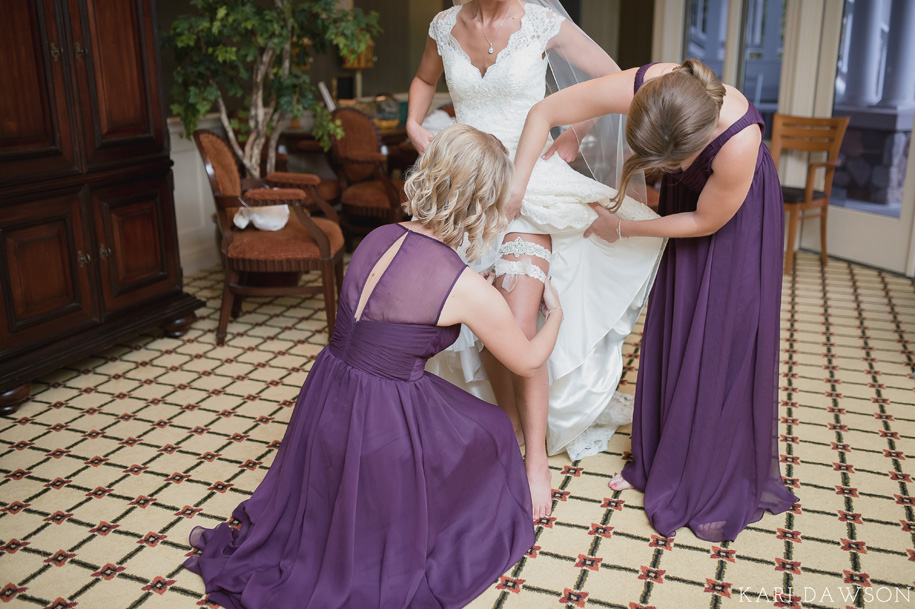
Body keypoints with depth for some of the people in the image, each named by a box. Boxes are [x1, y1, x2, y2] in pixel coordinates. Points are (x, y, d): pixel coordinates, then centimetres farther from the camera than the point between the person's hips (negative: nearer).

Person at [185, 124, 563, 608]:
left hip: (325, 399, 7)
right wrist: (555, 313, 19)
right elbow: (528, 360, -2)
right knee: (487, 433, 21)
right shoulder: (469, 291, -19)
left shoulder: (378, 238, 0)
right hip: (381, 421, -6)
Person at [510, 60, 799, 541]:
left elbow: (706, 221, -23)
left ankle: (726, 486, 17)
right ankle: (661, 461, 27)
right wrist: (516, 189, -23)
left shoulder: (739, 140, -42)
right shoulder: (637, 88, -34)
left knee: (725, 343, -1)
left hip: (738, 215, -4)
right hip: (684, 197, 4)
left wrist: (622, 229, -15)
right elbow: (543, 112, -21)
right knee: (668, 333, 9)